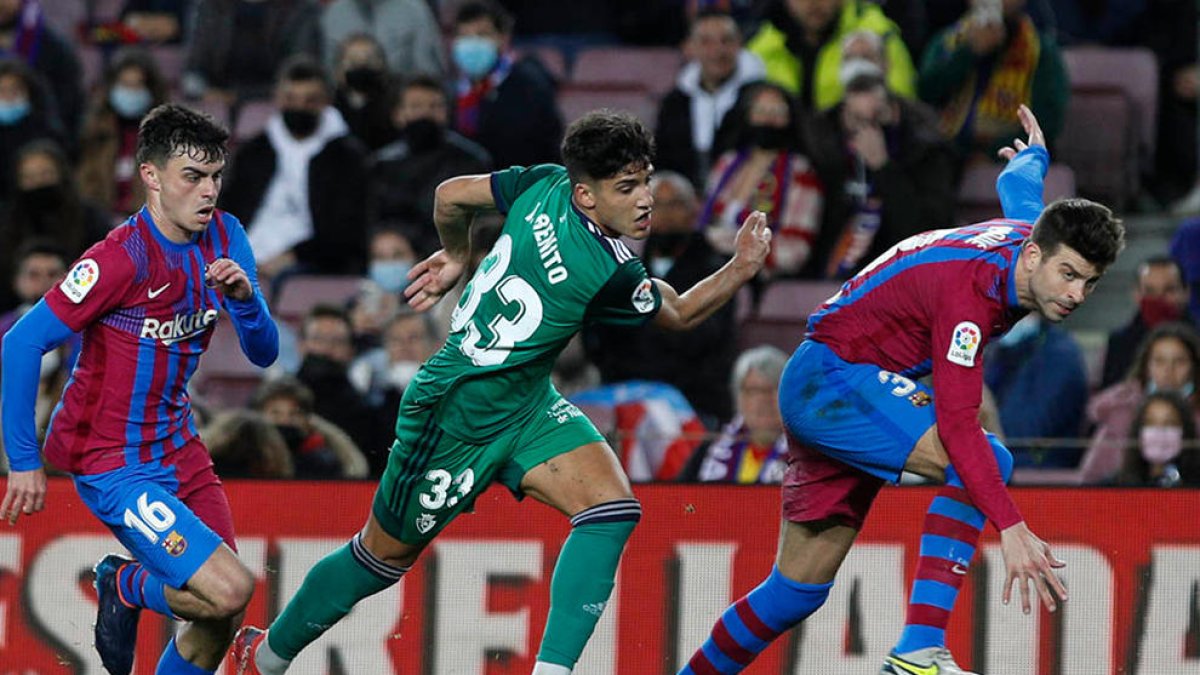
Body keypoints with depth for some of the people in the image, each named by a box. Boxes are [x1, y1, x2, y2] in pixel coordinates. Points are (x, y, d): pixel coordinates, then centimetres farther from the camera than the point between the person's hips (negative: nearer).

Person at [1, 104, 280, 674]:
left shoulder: (224, 237, 1)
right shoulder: (122, 258, -21)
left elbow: (263, 353, 5)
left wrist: (244, 297, -17)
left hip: (179, 449, 8)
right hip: (112, 465, -8)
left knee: (220, 618, 5)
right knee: (229, 590, -20)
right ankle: (126, 588, 10)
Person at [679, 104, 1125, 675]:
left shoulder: (1032, 233, -5)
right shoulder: (969, 290, -32)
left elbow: (1017, 184, 22)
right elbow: (957, 425, -38)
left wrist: (1033, 154, 46)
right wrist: (1011, 528, -45)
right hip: (836, 376, -10)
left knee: (799, 589, 10)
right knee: (985, 462, -27)